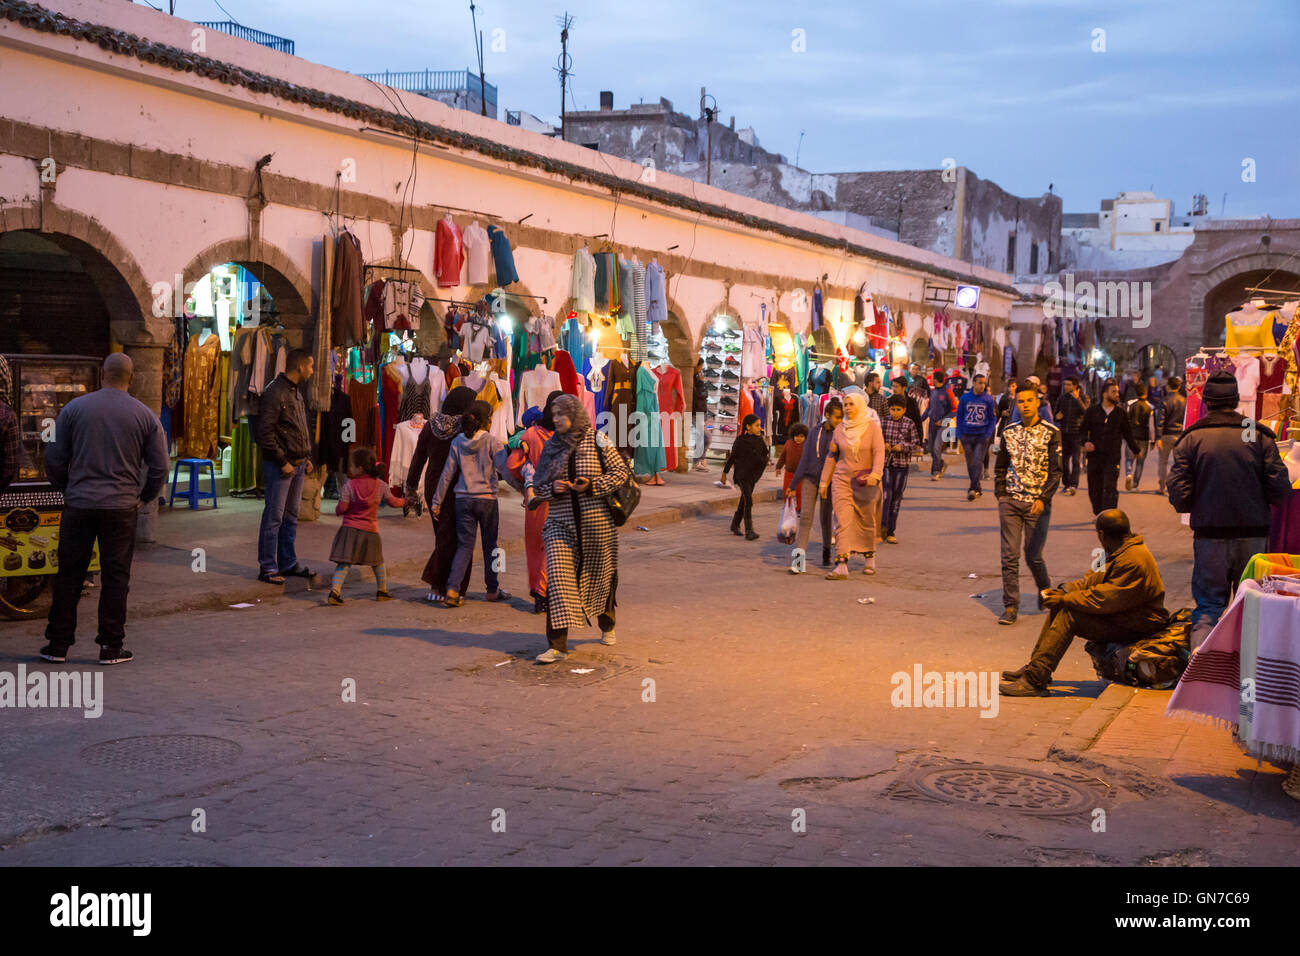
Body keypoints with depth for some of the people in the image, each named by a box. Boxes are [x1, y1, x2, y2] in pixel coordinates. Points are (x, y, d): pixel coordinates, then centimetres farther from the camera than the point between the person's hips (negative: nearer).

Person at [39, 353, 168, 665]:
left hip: (78, 505, 1)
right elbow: (159, 468, 2)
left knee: (69, 575, 10)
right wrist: (143, 497, 18)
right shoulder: (146, 416, 0)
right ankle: (111, 646, 8)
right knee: (116, 577, 6)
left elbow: (54, 458, 3)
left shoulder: (74, 408, 1)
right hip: (122, 507, -1)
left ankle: (58, 644, 14)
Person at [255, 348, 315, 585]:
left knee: (291, 517, 13)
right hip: (280, 466, -9)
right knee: (274, 517, -5)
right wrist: (283, 461, -18)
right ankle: (267, 567, 0)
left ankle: (288, 563, 21)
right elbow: (265, 432, -18)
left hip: (298, 465, 9)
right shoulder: (275, 392, -13)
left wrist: (307, 457, 13)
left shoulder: (297, 392, 16)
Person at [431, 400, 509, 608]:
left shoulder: (458, 442, 3)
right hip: (487, 499, -3)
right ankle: (492, 589, 23)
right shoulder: (493, 442, -7)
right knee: (490, 545, 12)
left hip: (463, 499, 3)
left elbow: (448, 473, 4)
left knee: (464, 545, 6)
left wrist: (437, 500, 10)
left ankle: (452, 589, -10)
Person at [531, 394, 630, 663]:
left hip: (596, 523, -2)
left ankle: (607, 625, 42)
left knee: (601, 578, 12)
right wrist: (552, 488, -11)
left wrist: (592, 486, -17)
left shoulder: (597, 441, -4)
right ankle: (557, 645, -13)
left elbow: (621, 473, -5)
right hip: (561, 523, 2)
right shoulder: (552, 446, 7)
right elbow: (537, 484, 11)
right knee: (557, 578, -12)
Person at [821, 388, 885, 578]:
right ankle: (841, 566, -16)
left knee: (867, 521, 12)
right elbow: (831, 456, 13)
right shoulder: (840, 429, 6)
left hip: (865, 482, -2)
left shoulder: (872, 427, -4)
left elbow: (879, 452, -13)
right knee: (842, 521, -10)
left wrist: (875, 474, -28)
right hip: (842, 479, 2)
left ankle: (870, 558, 34)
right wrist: (824, 482, 13)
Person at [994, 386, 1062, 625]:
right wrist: (1001, 494, 6)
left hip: (1037, 503, -3)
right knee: (1009, 555, -3)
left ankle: (1046, 593, 33)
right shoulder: (1009, 432, 9)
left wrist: (1043, 499, -16)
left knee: (1033, 556, 4)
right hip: (1010, 501, 3)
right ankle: (1010, 606, 2)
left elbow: (1056, 471, -6)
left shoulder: (1051, 433, -2)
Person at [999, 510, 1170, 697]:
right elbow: (1098, 579, 14)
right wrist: (1065, 590, 1)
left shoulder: (1132, 562, -25)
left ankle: (1034, 680, -24)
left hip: (1134, 626, -10)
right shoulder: (1126, 551, 8)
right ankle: (1034, 667, 6)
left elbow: (1102, 600, -26)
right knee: (1058, 606, 5)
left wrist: (1064, 599, -18)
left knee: (1068, 614, -22)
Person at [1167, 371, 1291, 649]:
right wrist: (1258, 505, 16)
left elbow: (1178, 493, -8)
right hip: (1254, 534, 1)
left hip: (1210, 535, -1)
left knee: (1208, 606, 5)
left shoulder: (1192, 438, -3)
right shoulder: (1259, 435, -1)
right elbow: (1280, 489, -4)